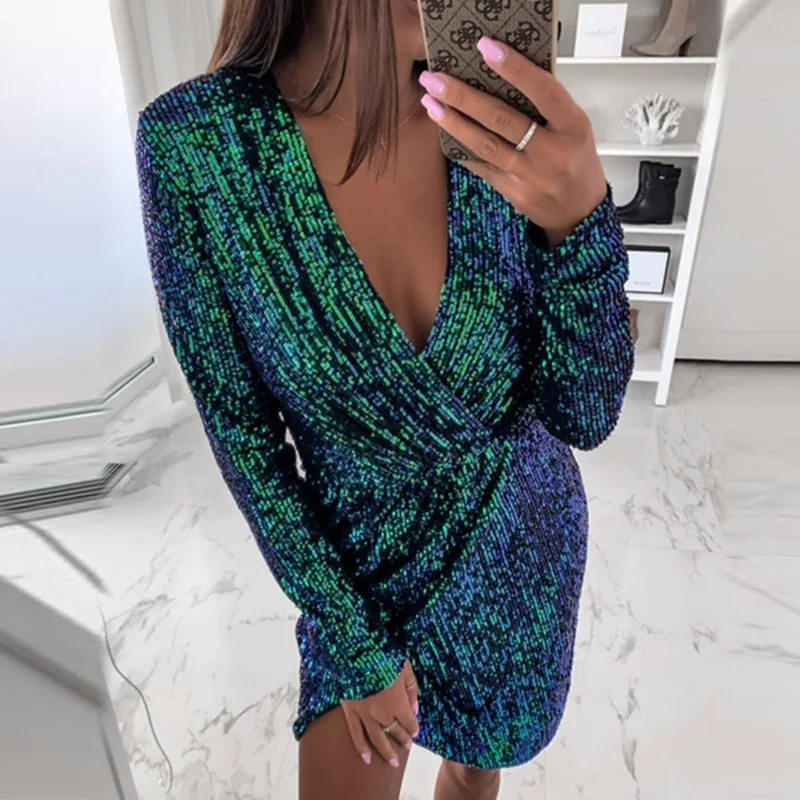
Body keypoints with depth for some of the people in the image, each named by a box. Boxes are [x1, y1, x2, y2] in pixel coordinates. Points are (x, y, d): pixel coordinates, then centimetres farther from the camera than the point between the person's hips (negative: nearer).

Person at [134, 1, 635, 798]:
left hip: (524, 540, 3)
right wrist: (355, 645, -7)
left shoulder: (504, 123, -16)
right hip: (363, 564, -2)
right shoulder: (193, 138, -22)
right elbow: (242, 429, -15)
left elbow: (584, 417, -15)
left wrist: (581, 219, -34)